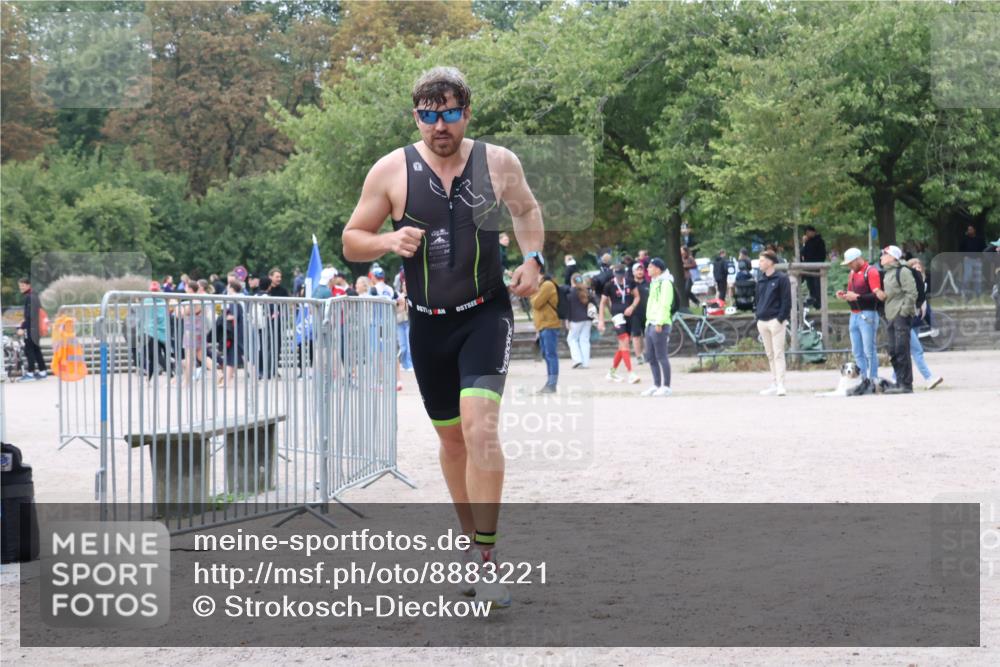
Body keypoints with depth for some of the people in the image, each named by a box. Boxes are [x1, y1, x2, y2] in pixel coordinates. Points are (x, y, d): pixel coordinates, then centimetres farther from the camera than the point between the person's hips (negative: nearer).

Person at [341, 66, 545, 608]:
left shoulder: (498, 163, -1)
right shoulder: (391, 171, -3)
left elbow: (527, 209, 20)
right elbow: (351, 242, 4)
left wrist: (533, 259, 3)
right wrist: (388, 242, -17)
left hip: (486, 315, -2)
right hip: (428, 324, 2)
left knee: (479, 424, -21)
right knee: (451, 437, 13)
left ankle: (486, 560, -17)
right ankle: (473, 542, 32)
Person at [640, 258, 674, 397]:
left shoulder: (665, 283, -10)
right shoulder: (654, 283, 21)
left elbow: (664, 304, -19)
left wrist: (659, 323, -23)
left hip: (660, 325, -10)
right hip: (650, 323, 10)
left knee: (661, 357, -8)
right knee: (651, 358, 11)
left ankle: (666, 387, -5)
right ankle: (656, 385, 18)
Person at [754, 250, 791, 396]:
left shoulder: (781, 279, -4)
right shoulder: (761, 281, 16)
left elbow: (786, 300, -8)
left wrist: (780, 318, -15)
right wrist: (758, 317, 9)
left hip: (776, 320, -7)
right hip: (762, 322, 7)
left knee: (778, 354, -10)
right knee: (770, 355, 9)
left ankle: (780, 385, -12)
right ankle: (774, 385, 12)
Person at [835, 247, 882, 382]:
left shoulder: (871, 272, -8)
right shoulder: (852, 273, 17)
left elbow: (877, 296, -16)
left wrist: (857, 297, -19)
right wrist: (844, 294, 6)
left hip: (867, 314, -8)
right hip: (854, 315, 8)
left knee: (869, 350, -8)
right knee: (857, 352, 8)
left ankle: (873, 379, -5)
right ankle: (863, 379, 12)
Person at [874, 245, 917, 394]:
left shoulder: (902, 272, -9)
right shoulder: (888, 273, 19)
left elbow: (911, 293, -15)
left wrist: (904, 312, -17)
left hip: (901, 316, -10)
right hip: (891, 316, 10)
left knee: (902, 350, -11)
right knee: (893, 352, 9)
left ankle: (906, 384, -9)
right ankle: (899, 382, 14)